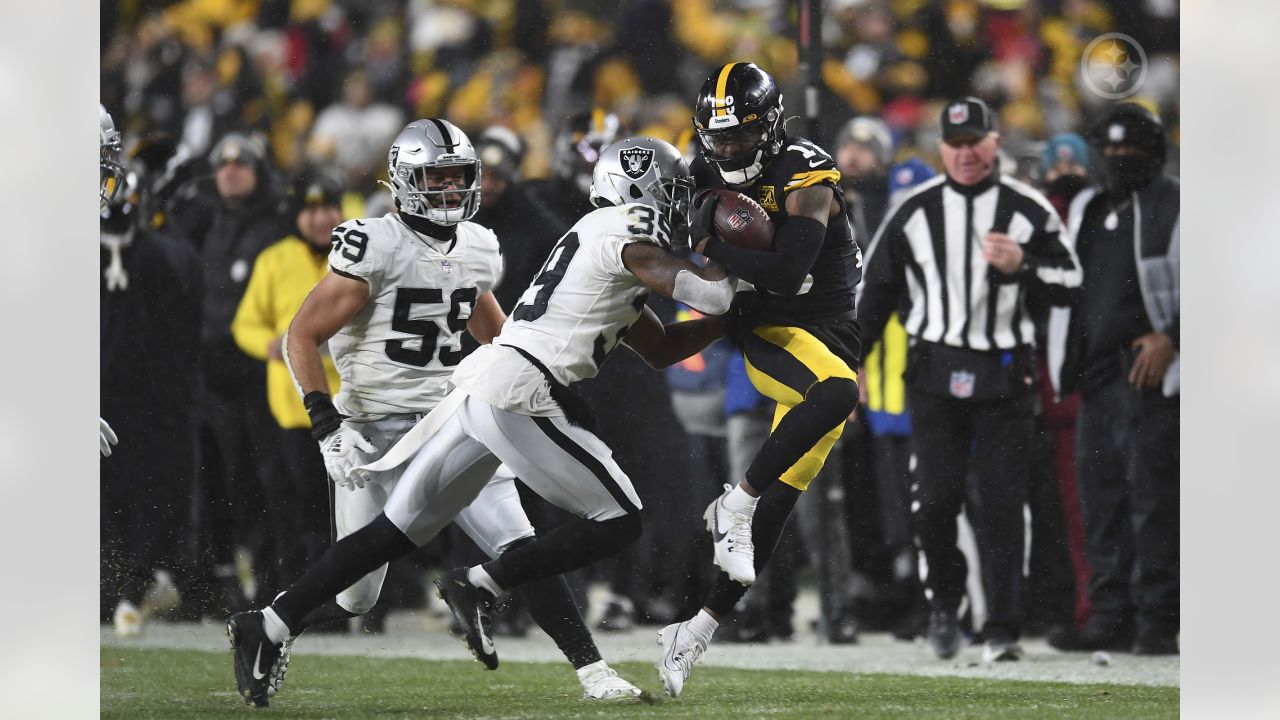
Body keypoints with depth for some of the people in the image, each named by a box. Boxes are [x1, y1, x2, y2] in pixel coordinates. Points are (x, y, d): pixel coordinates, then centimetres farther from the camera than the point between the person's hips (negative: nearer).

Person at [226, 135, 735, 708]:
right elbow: (707, 292, -13)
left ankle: (267, 627, 9)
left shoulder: (596, 238, 26)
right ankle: (479, 586, -7)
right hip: (520, 390, -9)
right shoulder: (629, 231, -3)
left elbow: (660, 349, 32)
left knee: (395, 531, 11)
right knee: (618, 522, -1)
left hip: (478, 382, 9)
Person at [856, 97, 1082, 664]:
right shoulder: (914, 211, 6)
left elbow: (1070, 285, 5)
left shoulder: (1029, 211, 2)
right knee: (935, 496, -4)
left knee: (1002, 502, -5)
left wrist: (1021, 267, -13)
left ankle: (1003, 631, -3)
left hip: (1004, 375, -1)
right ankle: (944, 601, 20)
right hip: (935, 372, 1)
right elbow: (876, 289, 13)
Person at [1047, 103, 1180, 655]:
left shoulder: (1173, 207, -3)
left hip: (1149, 375, -7)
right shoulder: (1086, 211, 19)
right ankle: (1111, 615, 11)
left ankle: (1157, 620, -7)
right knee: (1100, 496, 6)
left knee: (1151, 497, -9)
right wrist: (1064, 361, 19)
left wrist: (1170, 338, -17)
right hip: (1096, 377, 7)